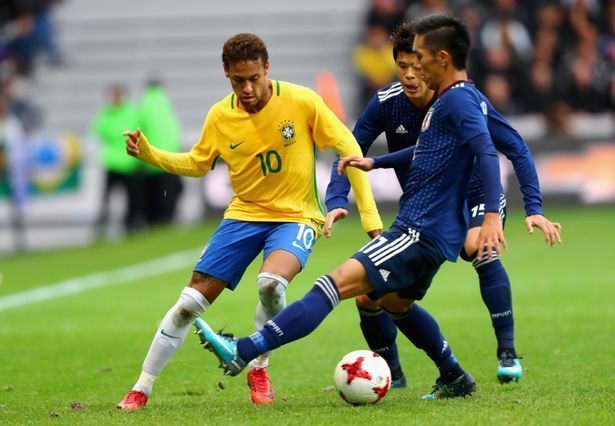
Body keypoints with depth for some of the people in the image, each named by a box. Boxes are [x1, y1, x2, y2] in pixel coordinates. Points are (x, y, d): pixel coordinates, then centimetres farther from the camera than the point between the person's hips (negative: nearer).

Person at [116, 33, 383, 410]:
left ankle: (259, 368, -7)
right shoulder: (220, 116, -4)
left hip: (295, 216, -3)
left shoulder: (302, 102, -14)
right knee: (191, 301, -4)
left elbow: (348, 149, -8)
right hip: (244, 214, 3)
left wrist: (369, 213, -11)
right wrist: (148, 153, -4)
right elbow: (197, 164, 12)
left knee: (271, 282, -34)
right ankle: (142, 389, 10)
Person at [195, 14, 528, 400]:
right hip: (428, 231, 11)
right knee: (395, 302, 32)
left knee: (337, 283, -20)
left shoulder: (458, 99, -15)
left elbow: (487, 152, -28)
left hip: (423, 232, -11)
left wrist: (492, 215, -39)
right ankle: (456, 380, 39)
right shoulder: (458, 98, 16)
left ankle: (243, 352, -31)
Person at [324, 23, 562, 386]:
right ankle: (391, 373, 20)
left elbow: (517, 150, -20)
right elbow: (349, 155, -9)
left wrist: (534, 208, -29)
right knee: (367, 295, -7)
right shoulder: (386, 103, -15)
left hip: (475, 201, -3)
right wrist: (337, 202, -27)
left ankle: (508, 354, -29)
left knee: (478, 247, -38)